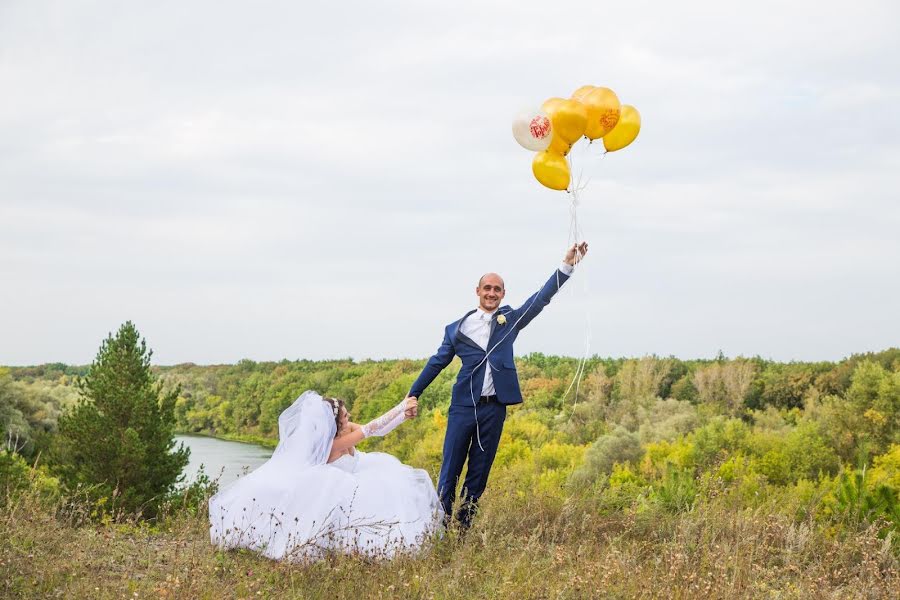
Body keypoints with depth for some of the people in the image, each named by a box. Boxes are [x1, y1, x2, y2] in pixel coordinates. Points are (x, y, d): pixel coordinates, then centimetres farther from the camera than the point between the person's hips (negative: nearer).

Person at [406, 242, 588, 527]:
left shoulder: (509, 321, 8)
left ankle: (464, 526, 14)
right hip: (463, 406, -1)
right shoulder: (457, 328, 6)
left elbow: (540, 298, -1)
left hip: (494, 408, 1)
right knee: (450, 469, -1)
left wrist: (567, 265, -9)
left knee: (479, 473, 7)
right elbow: (437, 362, 13)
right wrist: (413, 394, 12)